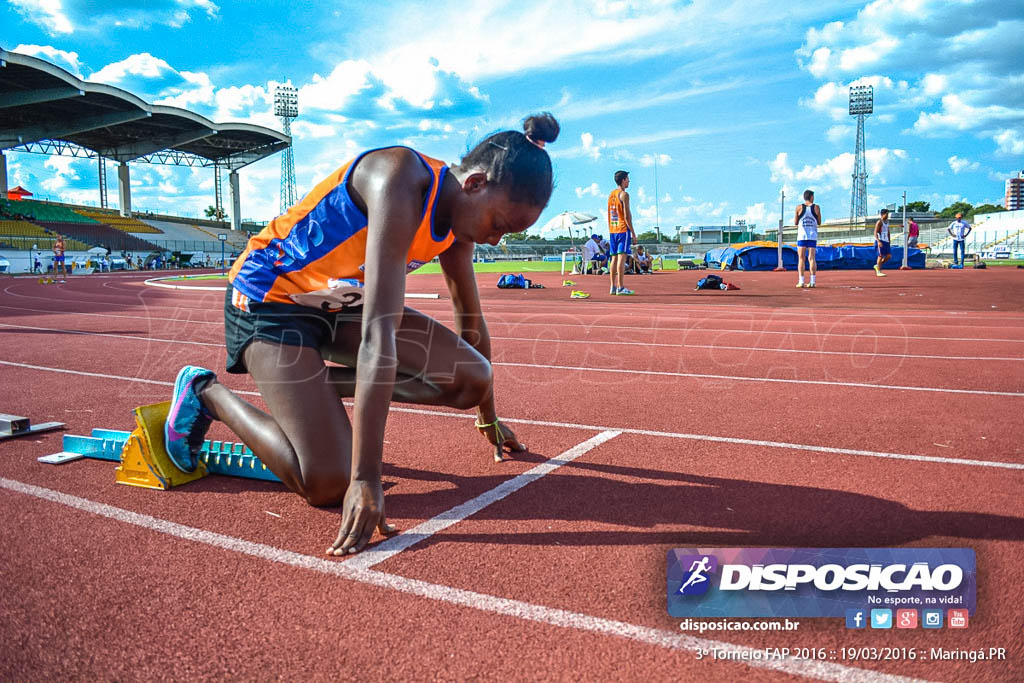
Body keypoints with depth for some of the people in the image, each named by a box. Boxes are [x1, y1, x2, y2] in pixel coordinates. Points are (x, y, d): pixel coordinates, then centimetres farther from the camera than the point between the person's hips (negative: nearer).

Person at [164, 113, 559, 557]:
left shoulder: (459, 212, -3)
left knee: (471, 379, -10)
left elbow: (471, 322, 10)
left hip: (341, 303, 8)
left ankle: (311, 389, 5)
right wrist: (366, 478, -39)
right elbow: (378, 334, -38)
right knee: (329, 483, -19)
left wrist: (489, 418, 19)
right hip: (269, 298, -8)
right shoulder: (402, 183, -31)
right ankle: (205, 393, 5)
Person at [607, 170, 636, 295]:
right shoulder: (624, 194, -8)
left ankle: (613, 287, 10)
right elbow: (627, 215, -14)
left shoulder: (611, 194, 16)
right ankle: (620, 288, -12)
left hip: (612, 230, 8)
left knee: (614, 258, 9)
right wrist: (633, 233, -12)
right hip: (623, 230, -8)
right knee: (622, 257, -9)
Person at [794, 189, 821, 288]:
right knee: (812, 258, 2)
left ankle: (801, 281, -6)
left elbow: (795, 223, 7)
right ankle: (812, 281, -2)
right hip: (813, 236, 1)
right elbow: (819, 222, 10)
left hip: (801, 236, -1)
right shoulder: (816, 207, 3)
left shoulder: (799, 208, 1)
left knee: (801, 258, 0)